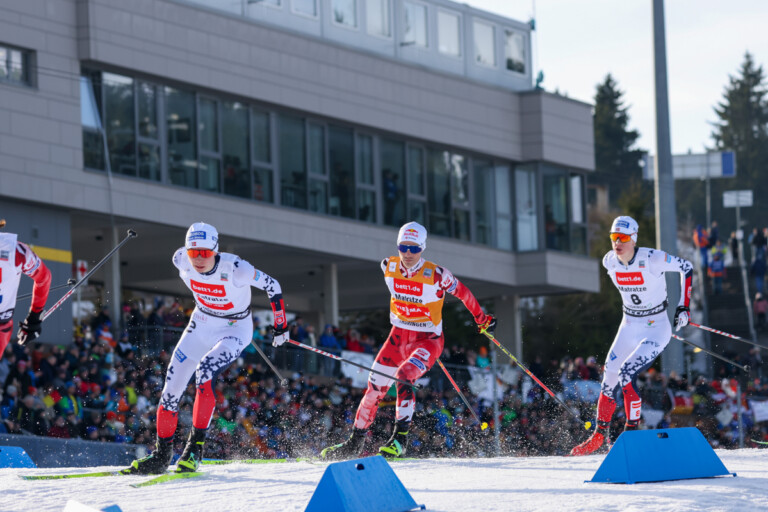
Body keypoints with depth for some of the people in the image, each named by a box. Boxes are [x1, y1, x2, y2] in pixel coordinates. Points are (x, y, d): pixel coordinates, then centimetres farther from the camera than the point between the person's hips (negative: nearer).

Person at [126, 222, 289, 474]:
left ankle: (196, 445, -26)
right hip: (201, 326, 5)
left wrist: (281, 327, -10)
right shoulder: (182, 261, -18)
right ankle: (162, 455, 16)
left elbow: (272, 286, -17)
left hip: (235, 331, -5)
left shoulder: (234, 269, -31)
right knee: (172, 387, 0)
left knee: (205, 370, -31)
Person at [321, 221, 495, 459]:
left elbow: (462, 292, -4)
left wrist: (482, 319, 9)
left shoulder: (436, 275, -21)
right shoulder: (388, 267, -7)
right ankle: (355, 442, 19)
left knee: (403, 377, -30)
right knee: (375, 386, 3)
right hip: (399, 336, 5)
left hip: (429, 339, -5)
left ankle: (400, 438, -25)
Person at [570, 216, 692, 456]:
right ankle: (599, 435, 18)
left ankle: (632, 430, -11)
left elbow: (686, 268, -10)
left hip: (657, 329, -6)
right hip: (629, 328, 6)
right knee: (609, 379, 2)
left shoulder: (651, 259, -22)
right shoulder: (609, 262, -6)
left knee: (626, 374, -22)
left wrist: (683, 307, -12)